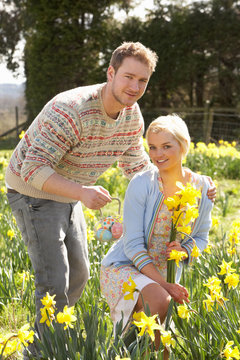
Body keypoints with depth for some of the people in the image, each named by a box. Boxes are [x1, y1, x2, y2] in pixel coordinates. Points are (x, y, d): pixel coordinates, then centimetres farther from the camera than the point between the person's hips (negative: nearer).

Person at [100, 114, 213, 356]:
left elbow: (202, 238, 7)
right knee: (161, 302, -32)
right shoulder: (142, 184, -17)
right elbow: (133, 244, -17)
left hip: (166, 274, 5)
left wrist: (184, 250, -17)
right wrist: (162, 283, -26)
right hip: (125, 267, -5)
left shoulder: (203, 188, -5)